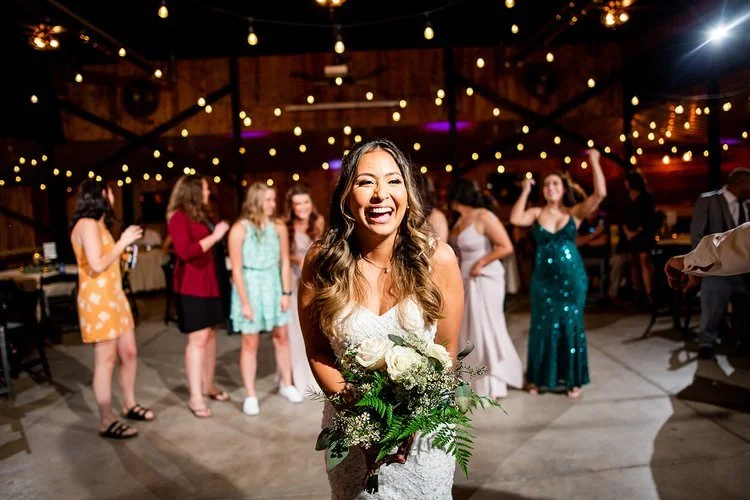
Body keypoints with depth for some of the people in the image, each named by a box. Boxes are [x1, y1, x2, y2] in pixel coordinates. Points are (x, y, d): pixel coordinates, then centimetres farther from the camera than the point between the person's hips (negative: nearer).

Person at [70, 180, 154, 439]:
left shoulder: (98, 225, 20)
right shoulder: (87, 224, -13)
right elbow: (97, 265, -23)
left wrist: (123, 247, 17)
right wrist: (123, 241, -15)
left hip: (113, 296, 10)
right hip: (98, 299, -10)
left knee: (129, 353, 13)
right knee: (105, 360, -4)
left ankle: (130, 405, 28)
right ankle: (107, 422, 5)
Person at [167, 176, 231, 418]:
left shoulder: (202, 214, 17)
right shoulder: (179, 217, -10)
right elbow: (185, 252, -22)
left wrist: (221, 235, 7)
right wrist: (214, 236, -18)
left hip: (211, 282, 9)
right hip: (192, 286, -9)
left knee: (210, 334, 12)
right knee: (198, 338, -7)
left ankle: (208, 386, 24)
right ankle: (195, 397, 1)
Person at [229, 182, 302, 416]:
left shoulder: (279, 227, -2)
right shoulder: (239, 229, -12)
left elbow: (284, 261, 3)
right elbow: (236, 269, -11)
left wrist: (286, 292, -1)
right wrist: (245, 302, -13)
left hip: (273, 285, 4)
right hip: (249, 286, -3)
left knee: (281, 336, 12)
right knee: (250, 342, 2)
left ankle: (286, 384, 29)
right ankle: (250, 396, 14)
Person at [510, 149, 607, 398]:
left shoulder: (575, 212, 0)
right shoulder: (537, 213, 1)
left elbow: (600, 193, -12)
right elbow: (515, 219, -18)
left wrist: (594, 161, -12)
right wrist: (525, 191, -12)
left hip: (572, 279, 0)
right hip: (543, 279, 1)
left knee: (571, 326, 8)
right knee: (543, 327, 9)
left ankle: (573, 379, 21)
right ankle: (539, 377, 23)